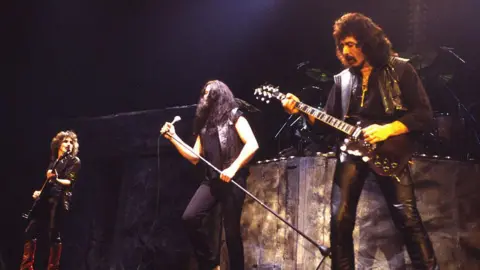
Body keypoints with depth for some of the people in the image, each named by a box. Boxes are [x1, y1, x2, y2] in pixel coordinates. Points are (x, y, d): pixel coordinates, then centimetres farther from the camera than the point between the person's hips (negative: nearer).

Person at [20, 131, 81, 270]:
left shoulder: (74, 161, 4)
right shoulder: (54, 161, 21)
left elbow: (70, 182, -10)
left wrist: (56, 180, -26)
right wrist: (40, 192, 24)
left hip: (59, 200, -7)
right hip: (45, 199, 7)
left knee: (54, 234, -12)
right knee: (30, 231, 2)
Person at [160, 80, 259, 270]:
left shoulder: (234, 117, 3)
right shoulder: (205, 124, 19)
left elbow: (252, 145, -11)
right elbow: (194, 158, 19)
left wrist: (233, 168, -19)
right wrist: (173, 137, 11)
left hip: (232, 180, -5)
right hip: (211, 180, 5)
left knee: (231, 231, -5)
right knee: (189, 217, -13)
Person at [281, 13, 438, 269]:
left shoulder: (400, 69, -1)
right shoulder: (342, 79, 13)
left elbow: (424, 114, -5)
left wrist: (387, 130, -17)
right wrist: (302, 111, -3)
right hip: (351, 151, 4)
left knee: (407, 217, -12)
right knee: (340, 219, -2)